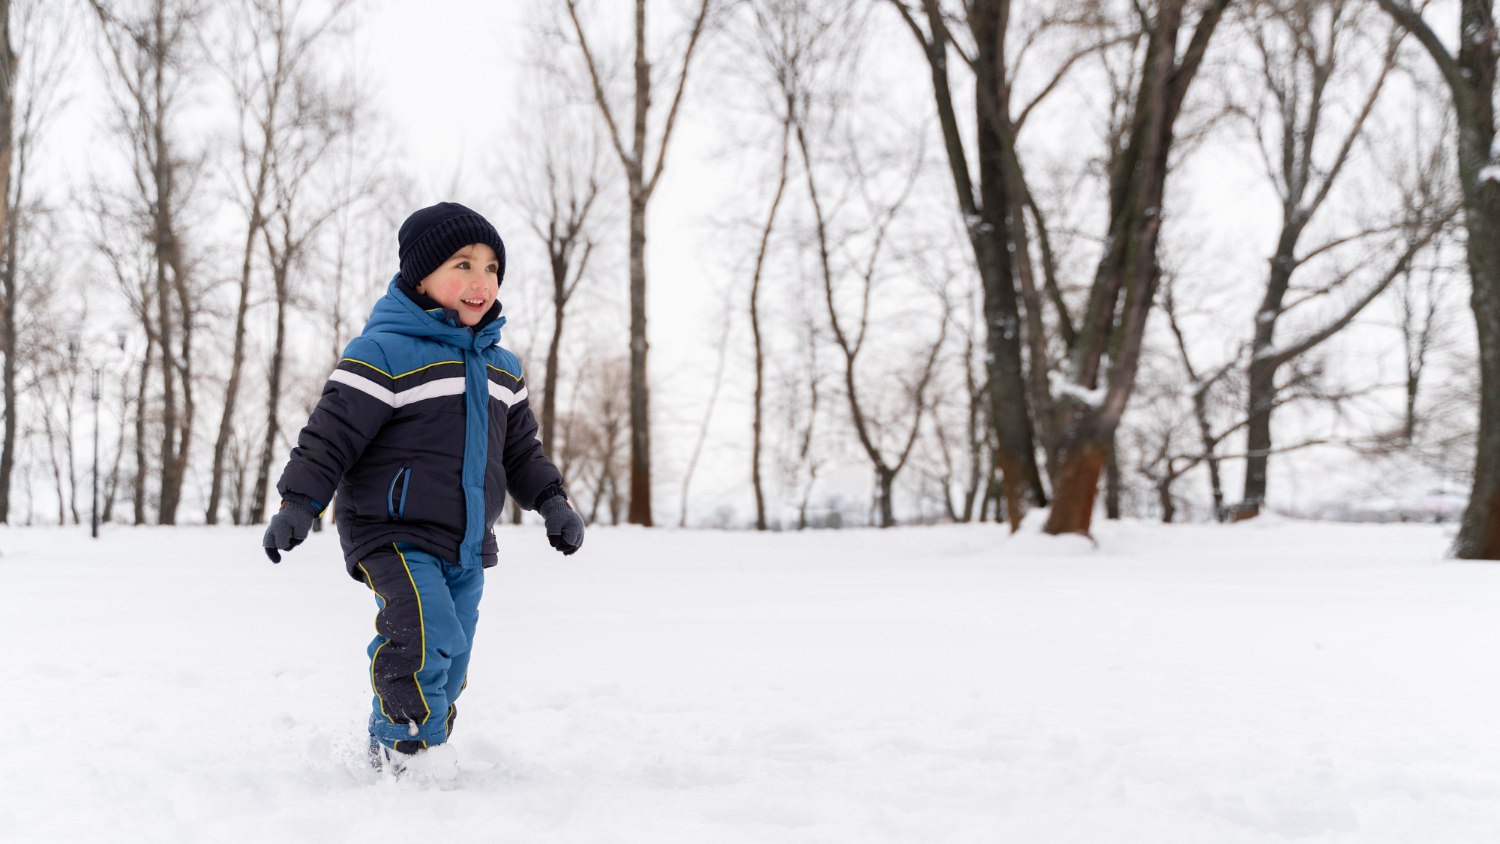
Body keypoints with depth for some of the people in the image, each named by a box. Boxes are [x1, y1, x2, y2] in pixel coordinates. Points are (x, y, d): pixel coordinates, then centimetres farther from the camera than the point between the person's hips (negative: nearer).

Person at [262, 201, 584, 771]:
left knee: (446, 678, 11)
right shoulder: (383, 351, -11)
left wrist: (552, 502, 13)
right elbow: (332, 430, -13)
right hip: (394, 535, -7)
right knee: (430, 640, -25)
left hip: (466, 546, 7)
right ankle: (395, 748, -8)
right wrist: (298, 503, -19)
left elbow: (520, 447, 23)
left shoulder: (501, 367, 13)